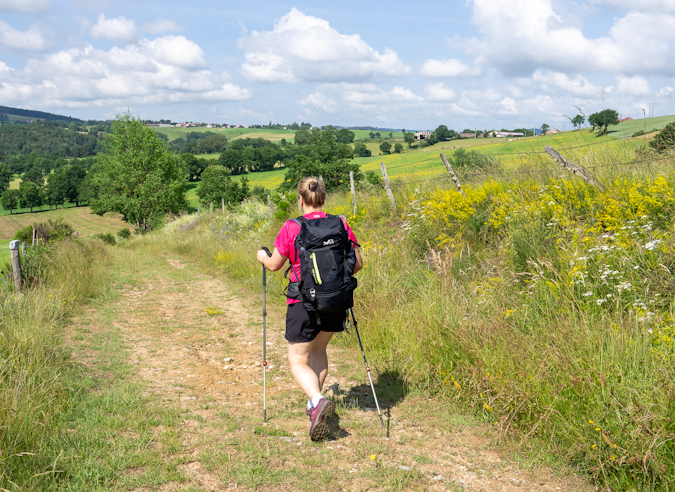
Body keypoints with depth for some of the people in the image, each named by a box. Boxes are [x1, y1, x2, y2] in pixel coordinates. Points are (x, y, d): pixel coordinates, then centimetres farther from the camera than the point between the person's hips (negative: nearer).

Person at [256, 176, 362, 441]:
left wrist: (262, 257, 22)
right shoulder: (340, 225, -1)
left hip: (304, 302, -4)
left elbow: (275, 264, 0)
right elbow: (357, 263, 2)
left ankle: (318, 401, -21)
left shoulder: (291, 228, -9)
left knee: (298, 361, 5)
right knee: (318, 348, 27)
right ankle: (315, 404, 27)